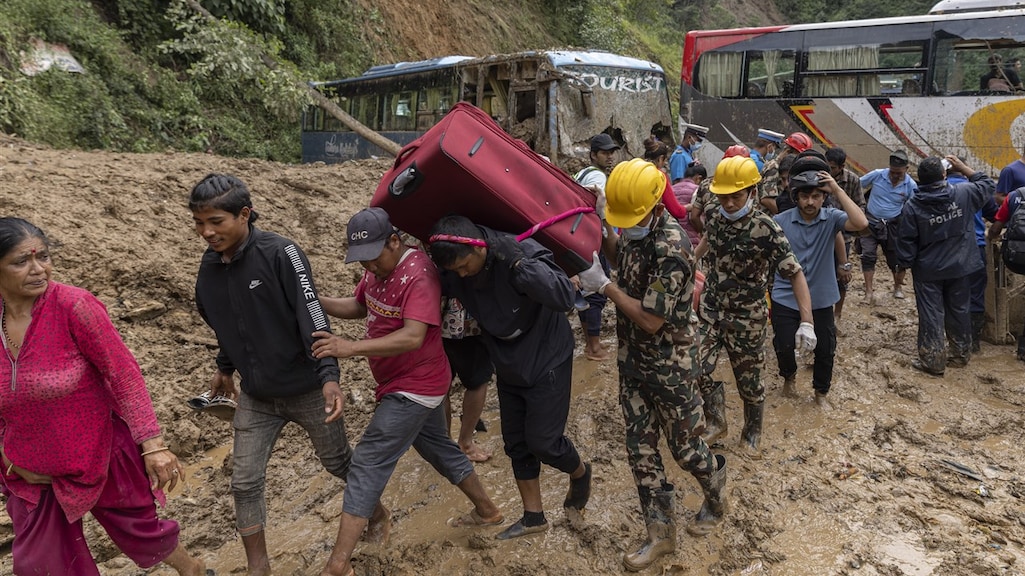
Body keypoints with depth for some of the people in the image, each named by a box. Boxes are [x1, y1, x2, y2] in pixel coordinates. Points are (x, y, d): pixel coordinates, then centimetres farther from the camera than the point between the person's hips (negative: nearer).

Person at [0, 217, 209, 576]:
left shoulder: (73, 306, -22)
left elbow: (123, 372, -21)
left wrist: (153, 445, -24)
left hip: (101, 457, -3)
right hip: (32, 475, 4)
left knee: (141, 532, 16)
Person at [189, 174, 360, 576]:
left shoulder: (280, 253, -20)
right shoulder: (209, 266, -1)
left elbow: (312, 316, -25)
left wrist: (328, 376, -33)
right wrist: (225, 367, 20)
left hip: (306, 390, -5)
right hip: (255, 398, 5)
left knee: (338, 462, 14)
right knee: (244, 482, 4)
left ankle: (376, 510, 43)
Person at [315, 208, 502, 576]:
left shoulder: (418, 274, -26)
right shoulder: (378, 267, 2)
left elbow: (413, 336, -37)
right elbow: (358, 306, 14)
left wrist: (352, 348, -45)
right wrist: (318, 302, -4)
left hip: (414, 387, -10)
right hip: (417, 383, 10)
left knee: (367, 465, -8)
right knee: (438, 448, 25)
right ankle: (487, 511, 44)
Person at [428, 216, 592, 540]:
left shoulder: (523, 251, -30)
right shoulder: (454, 271, -13)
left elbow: (563, 297, -39)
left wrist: (518, 264, -45)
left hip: (546, 363, -6)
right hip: (508, 367, 6)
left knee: (543, 442, -2)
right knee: (516, 444, 12)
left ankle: (580, 473, 32)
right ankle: (533, 517, 29)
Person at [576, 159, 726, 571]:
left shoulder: (670, 248, -27)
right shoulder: (634, 226, -3)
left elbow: (651, 320, -26)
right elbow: (619, 257, 18)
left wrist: (604, 285, -21)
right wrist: (603, 228, 0)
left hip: (670, 364, -7)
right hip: (633, 359, 7)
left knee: (684, 446, 11)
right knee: (640, 448, 11)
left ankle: (715, 499, 43)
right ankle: (661, 533, 26)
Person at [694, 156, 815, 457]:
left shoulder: (765, 229, -20)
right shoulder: (715, 218, -5)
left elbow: (795, 274, -19)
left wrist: (806, 322, -27)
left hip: (746, 319, -4)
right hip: (710, 312, 4)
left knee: (749, 381, 10)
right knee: (697, 371, -2)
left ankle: (751, 435, 36)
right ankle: (715, 423, 25)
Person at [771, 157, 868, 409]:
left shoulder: (831, 218, -9)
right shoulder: (780, 221, -10)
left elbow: (861, 223, -29)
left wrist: (837, 189, -29)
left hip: (821, 300, 1)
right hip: (785, 300, -1)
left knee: (825, 350, 11)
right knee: (784, 347, 6)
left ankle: (821, 392, 36)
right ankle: (789, 377, 40)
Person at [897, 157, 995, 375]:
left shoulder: (912, 207, -16)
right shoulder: (963, 194, -9)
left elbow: (906, 243, -12)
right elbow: (988, 185, 12)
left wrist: (904, 263, 2)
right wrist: (963, 168, 14)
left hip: (928, 271, -3)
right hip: (959, 267, 3)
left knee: (931, 315, 4)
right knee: (959, 311, 17)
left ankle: (933, 361, 9)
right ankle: (961, 354, 30)